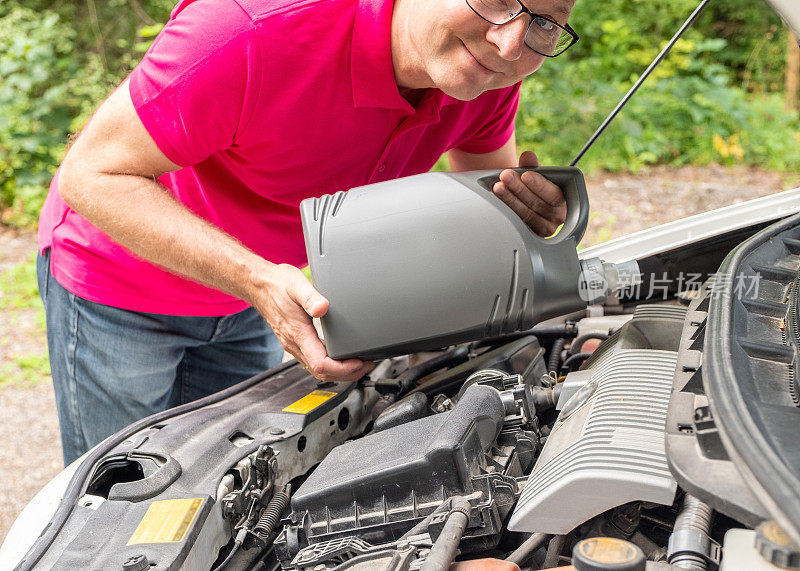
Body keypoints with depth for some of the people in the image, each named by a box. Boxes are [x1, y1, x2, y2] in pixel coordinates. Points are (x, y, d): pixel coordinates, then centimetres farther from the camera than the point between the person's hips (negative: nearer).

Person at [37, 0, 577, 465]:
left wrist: (523, 211, -25)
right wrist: (257, 280, -43)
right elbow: (92, 174, -30)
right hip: (117, 286, -5)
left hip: (246, 296, 5)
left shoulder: (491, 71, -19)